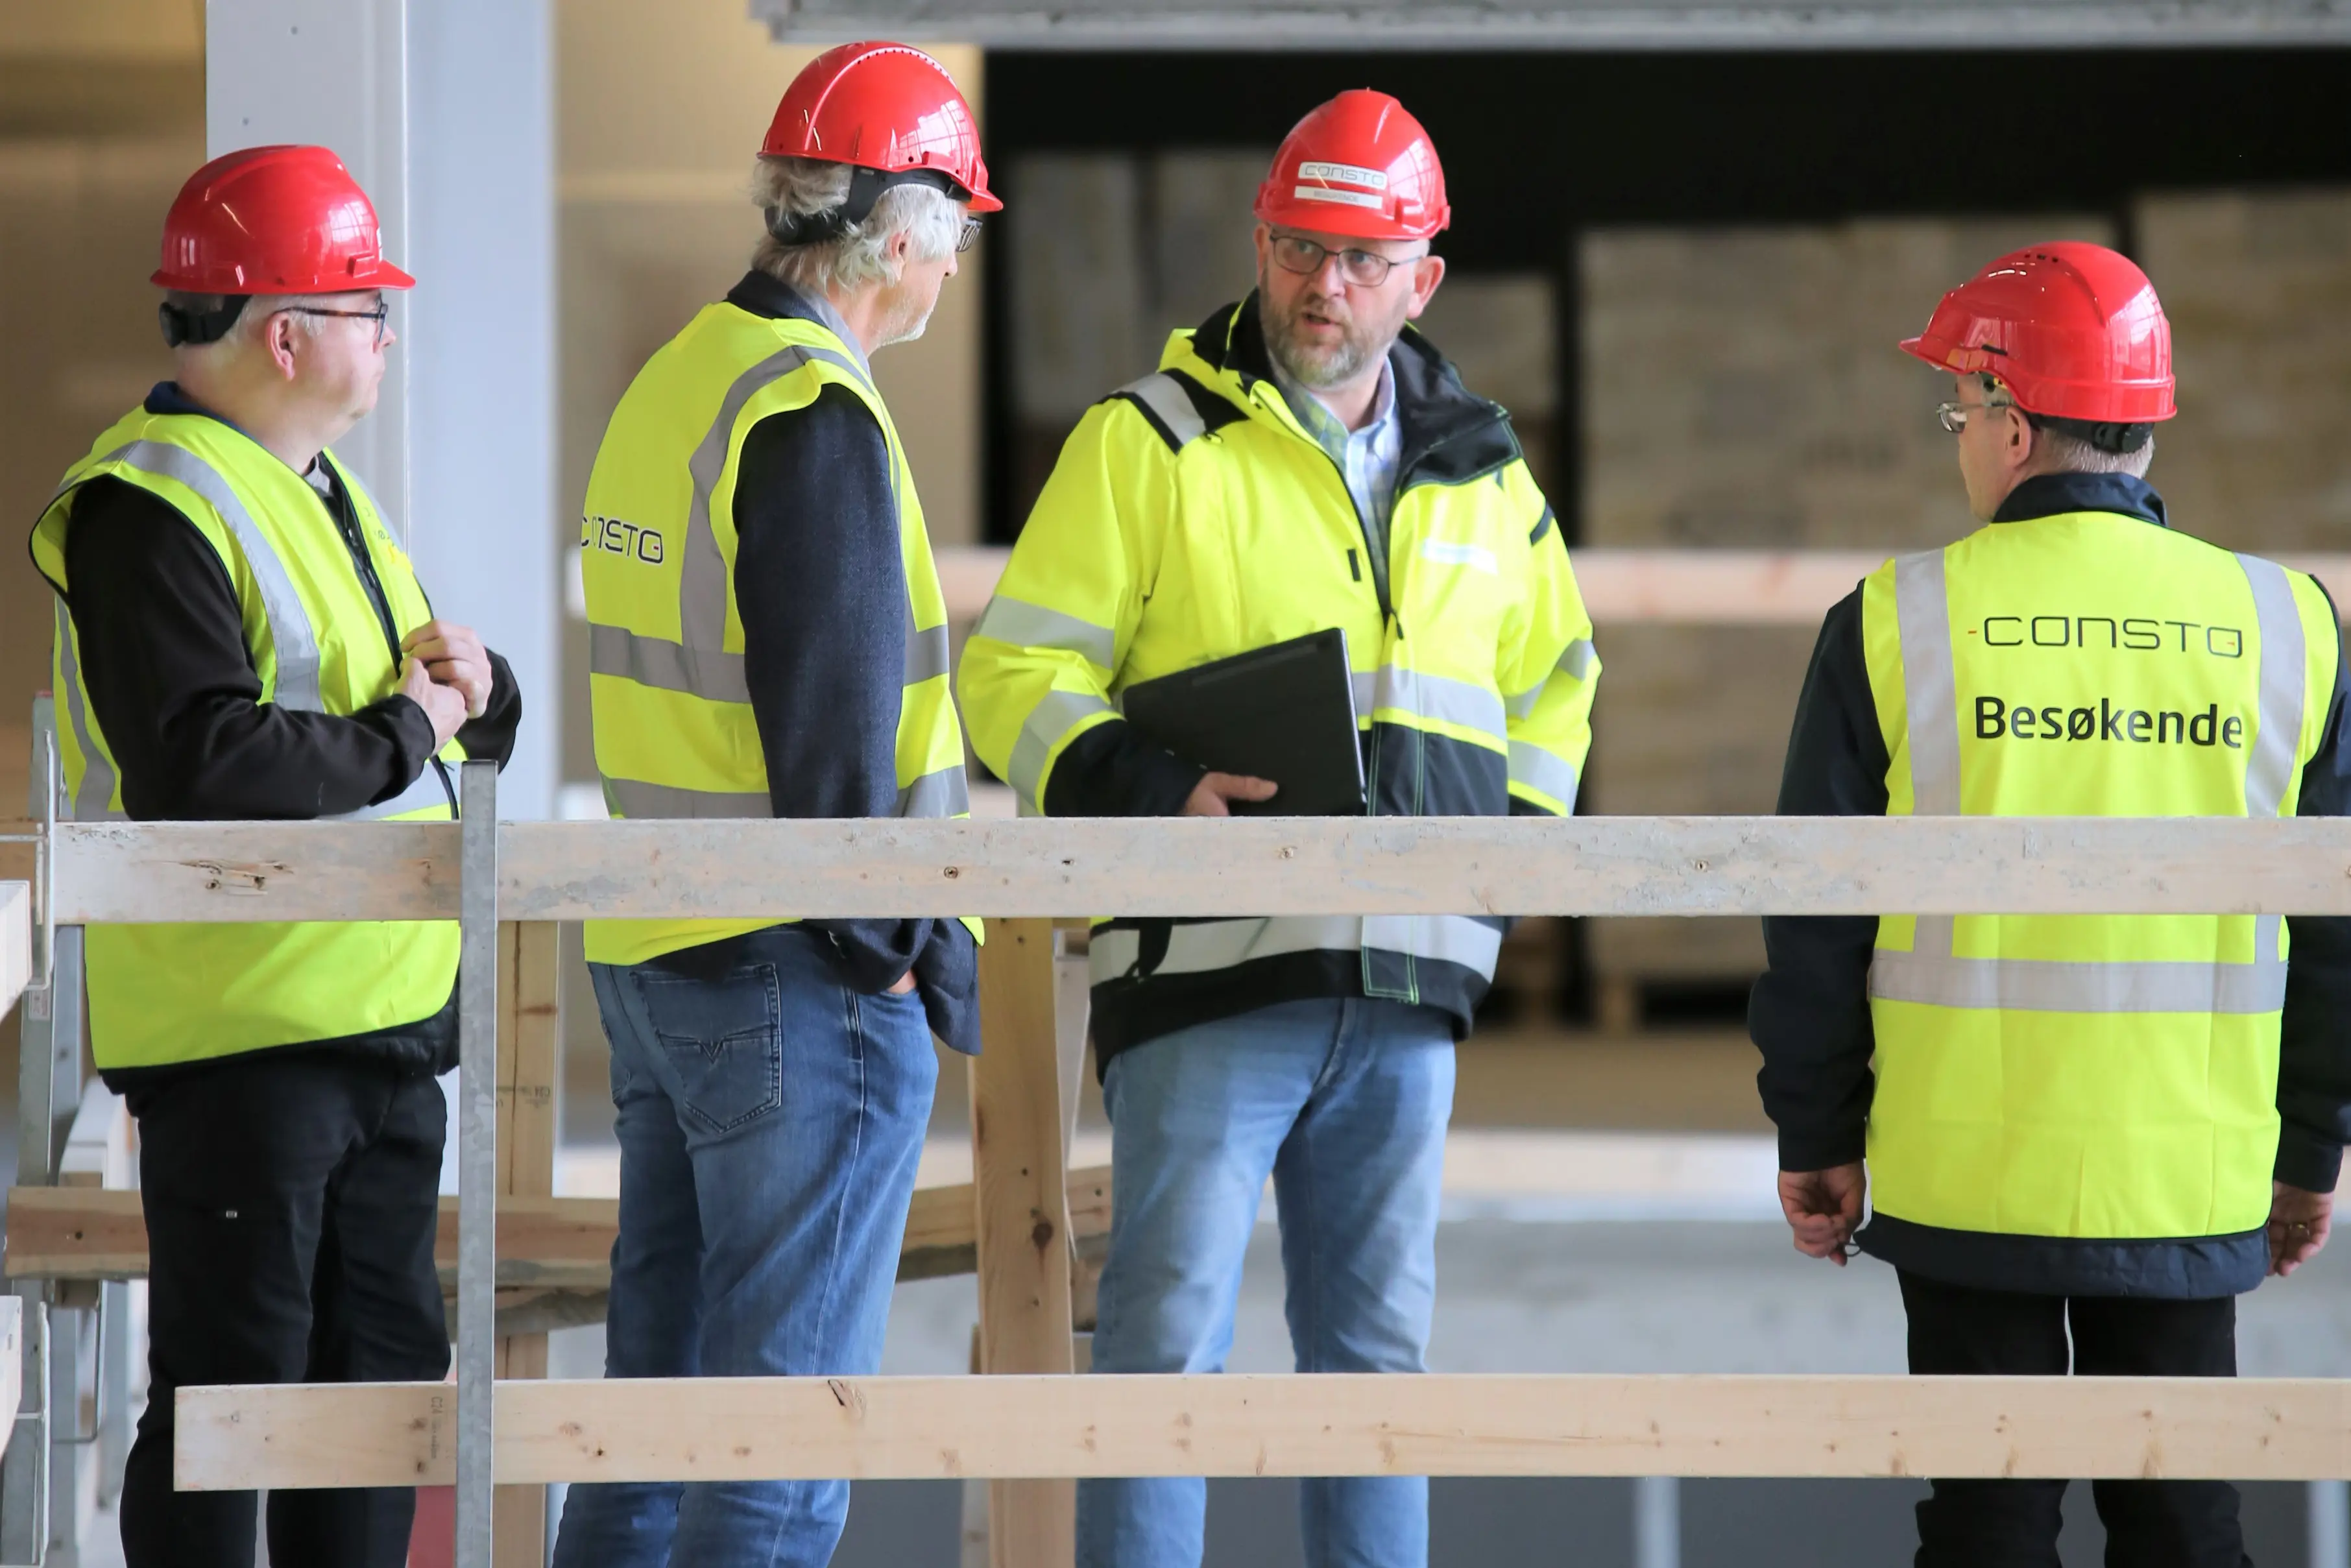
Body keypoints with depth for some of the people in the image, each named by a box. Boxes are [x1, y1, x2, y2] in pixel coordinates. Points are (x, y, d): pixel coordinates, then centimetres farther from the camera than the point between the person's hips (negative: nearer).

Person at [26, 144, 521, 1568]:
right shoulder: (149, 513, -15)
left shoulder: (324, 489, 17)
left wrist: (476, 687, -1)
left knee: (383, 1367, 14)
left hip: (387, 1019, 10)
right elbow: (201, 767, -27)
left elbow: (480, 717, 23)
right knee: (230, 1396, -6)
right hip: (239, 1031, -10)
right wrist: (399, 734, -15)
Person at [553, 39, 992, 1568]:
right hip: (795, 982, -9)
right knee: (793, 1388, -5)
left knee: (665, 1371, 15)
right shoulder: (812, 417, -17)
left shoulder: (677, 381, 13)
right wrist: (886, 943, -12)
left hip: (652, 959, 9)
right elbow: (829, 712, -21)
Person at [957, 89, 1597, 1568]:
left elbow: (1554, 675, 30)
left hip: (1407, 988, 5)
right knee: (1170, 1332, -9)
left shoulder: (1484, 477, 15)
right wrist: (1148, 792, -19)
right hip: (1211, 960, -5)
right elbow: (1016, 670, -3)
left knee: (1377, 1339, 11)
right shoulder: (1153, 443, -1)